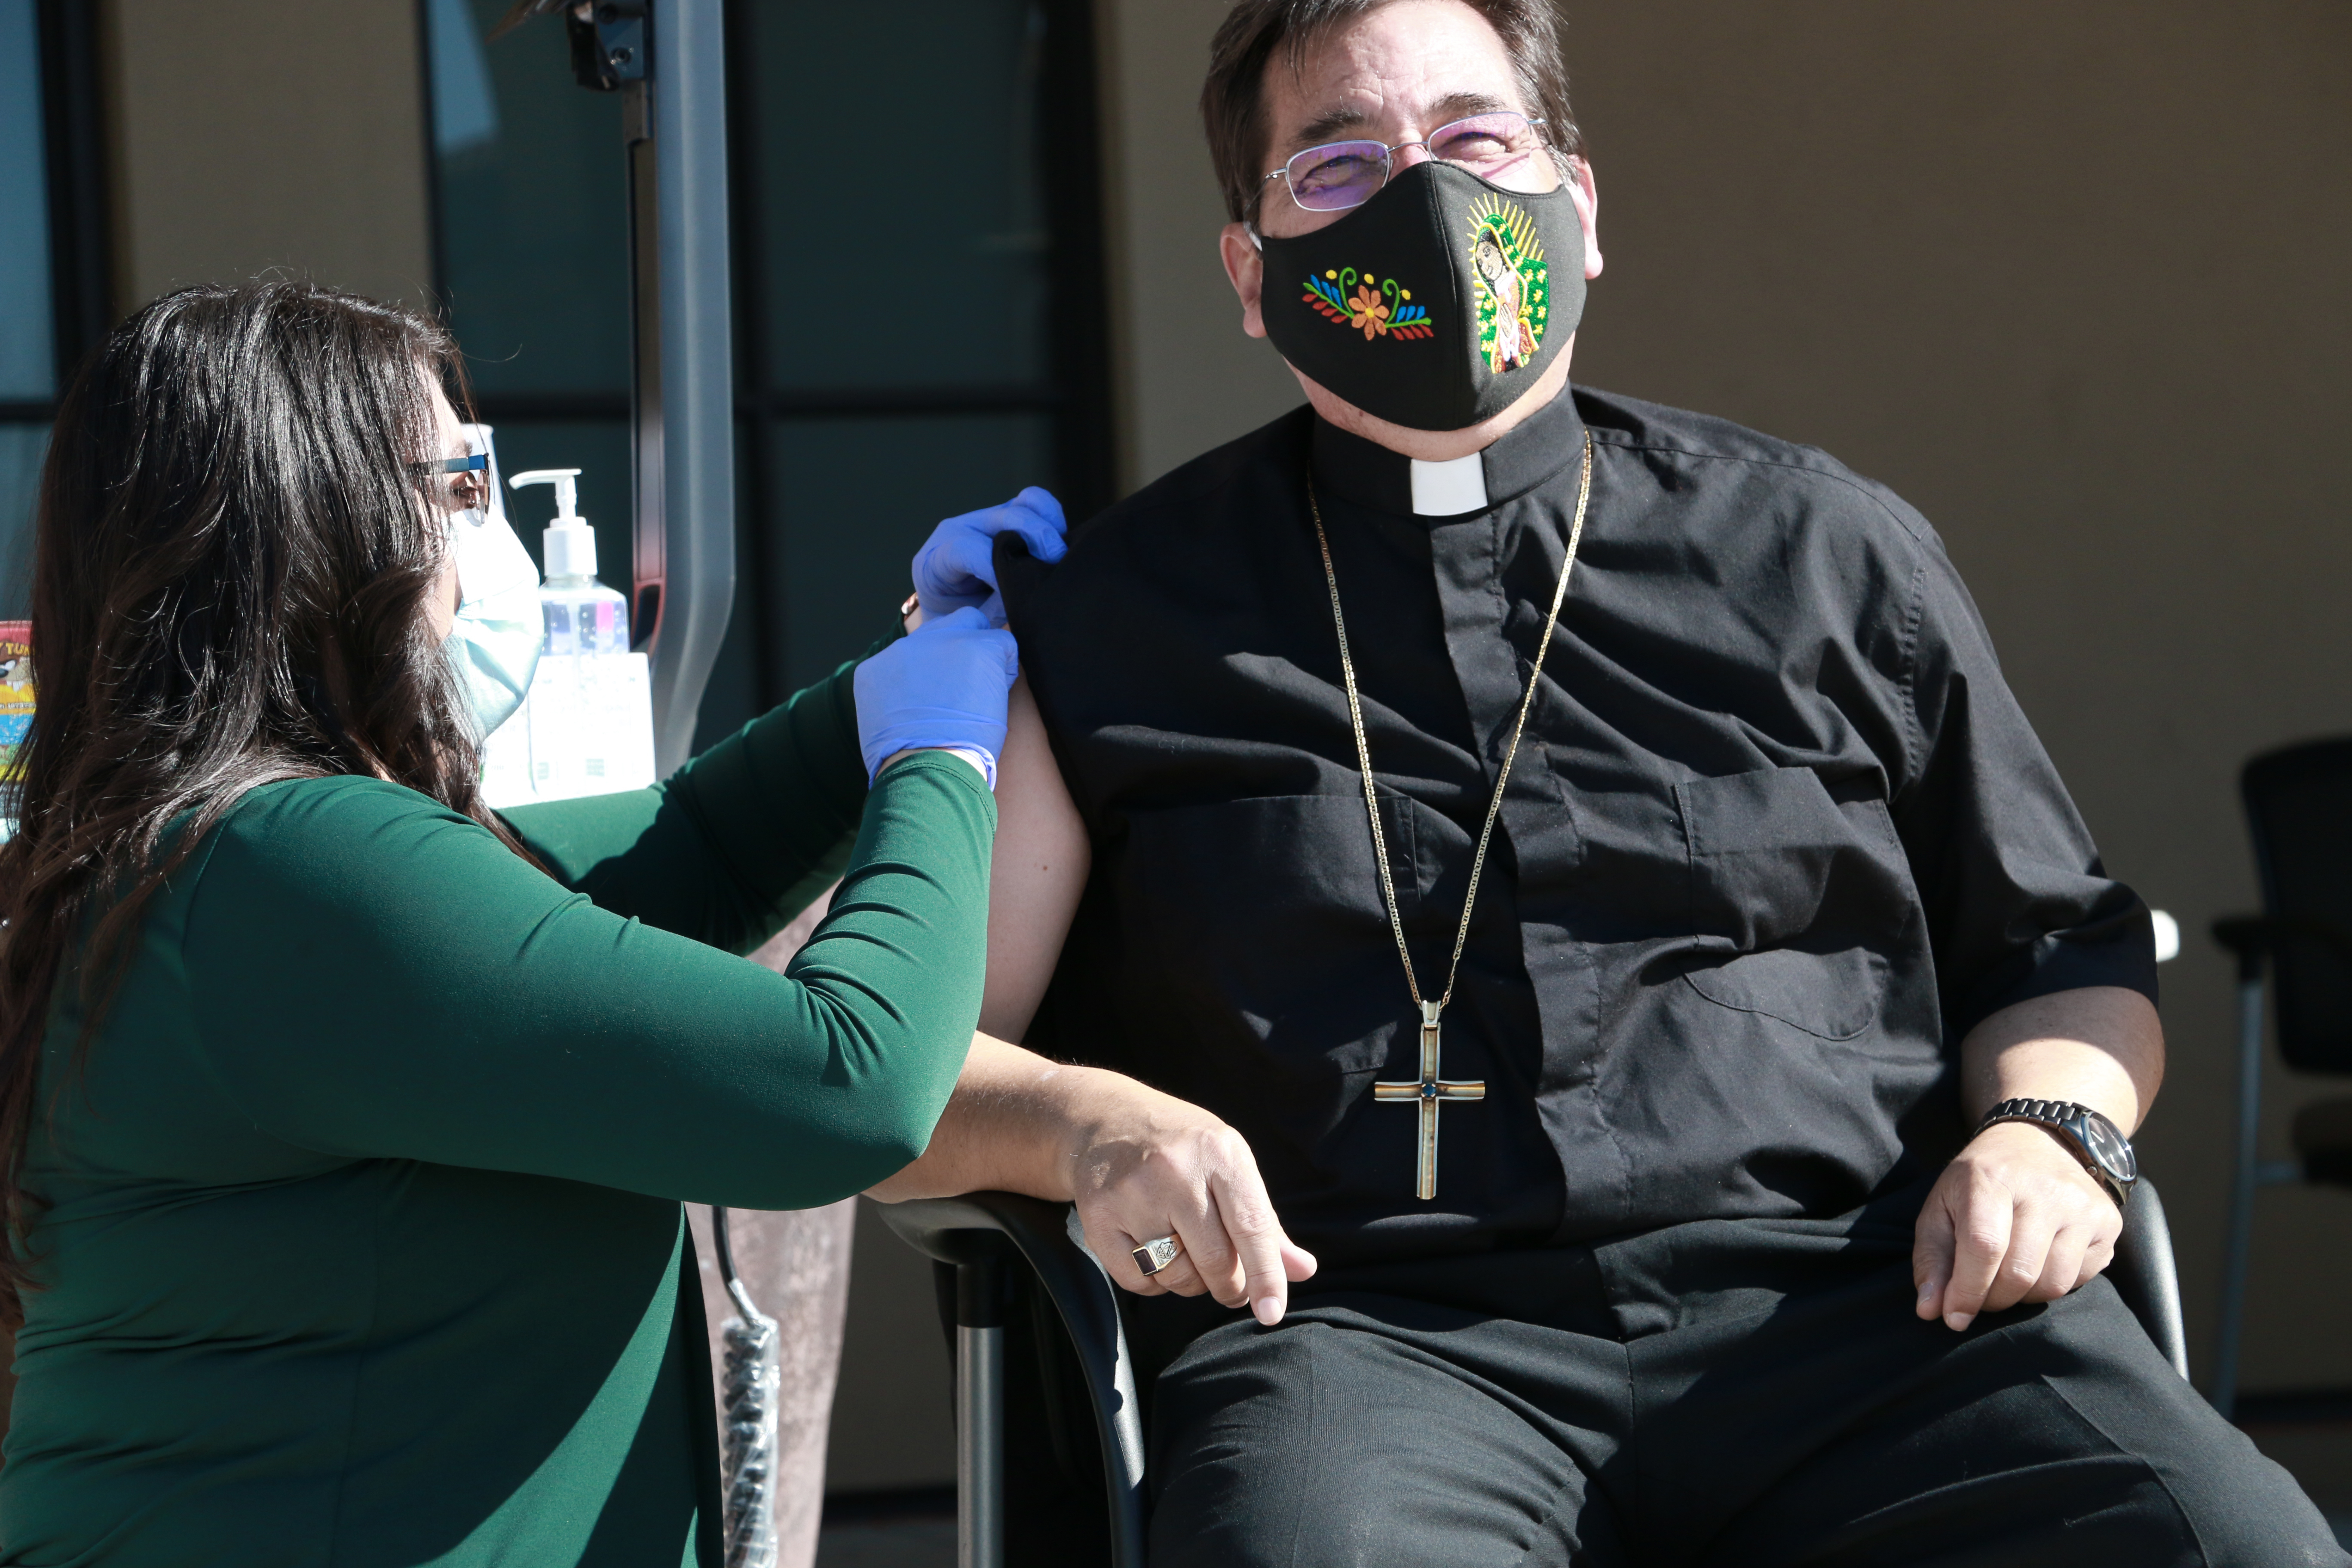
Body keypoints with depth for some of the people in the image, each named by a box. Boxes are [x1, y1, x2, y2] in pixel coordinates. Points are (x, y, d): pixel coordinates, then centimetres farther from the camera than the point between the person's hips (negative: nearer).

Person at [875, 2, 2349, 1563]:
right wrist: (1079, 1125, -9)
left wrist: (2051, 1129, 4)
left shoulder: (1832, 556, 20)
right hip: (1368, 1331, -2)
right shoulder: (1105, 622, 15)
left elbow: (2061, 955, 26)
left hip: (1848, 1300, 2)